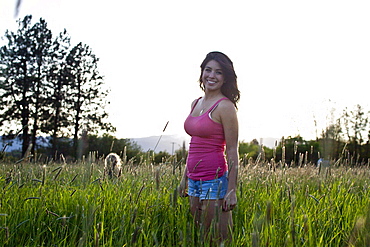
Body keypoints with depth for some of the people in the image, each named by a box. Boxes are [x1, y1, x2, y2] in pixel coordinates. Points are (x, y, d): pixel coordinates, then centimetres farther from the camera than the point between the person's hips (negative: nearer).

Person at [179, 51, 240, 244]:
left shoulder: (225, 106, -11)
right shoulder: (196, 104, 12)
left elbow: (232, 152, -13)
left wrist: (231, 190, -15)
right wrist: (185, 178, 19)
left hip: (215, 180, -8)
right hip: (194, 181, 8)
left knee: (218, 240, -1)